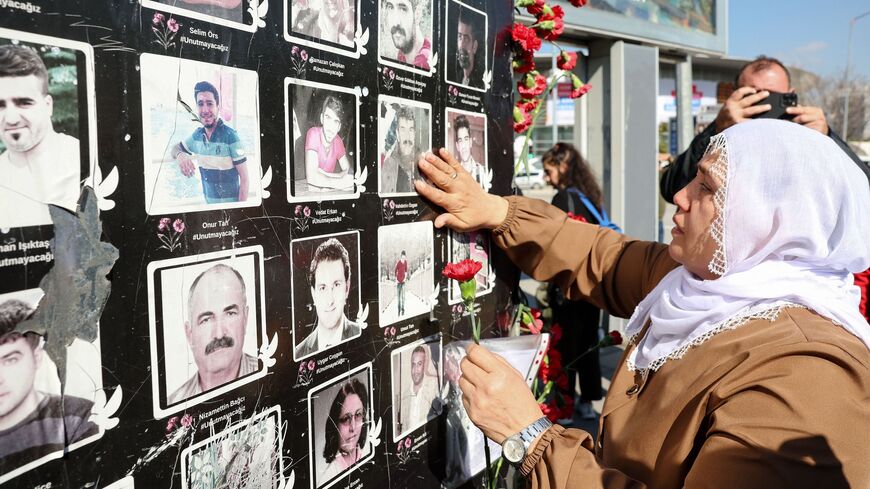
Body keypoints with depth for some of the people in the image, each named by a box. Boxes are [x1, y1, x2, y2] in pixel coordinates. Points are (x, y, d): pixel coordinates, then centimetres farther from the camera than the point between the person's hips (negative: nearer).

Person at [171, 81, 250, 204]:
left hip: (229, 203, -6)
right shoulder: (197, 134, -2)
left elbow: (244, 177, -17)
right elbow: (176, 148, 15)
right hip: (208, 201, 6)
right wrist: (180, 155, -10)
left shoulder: (230, 136, -19)